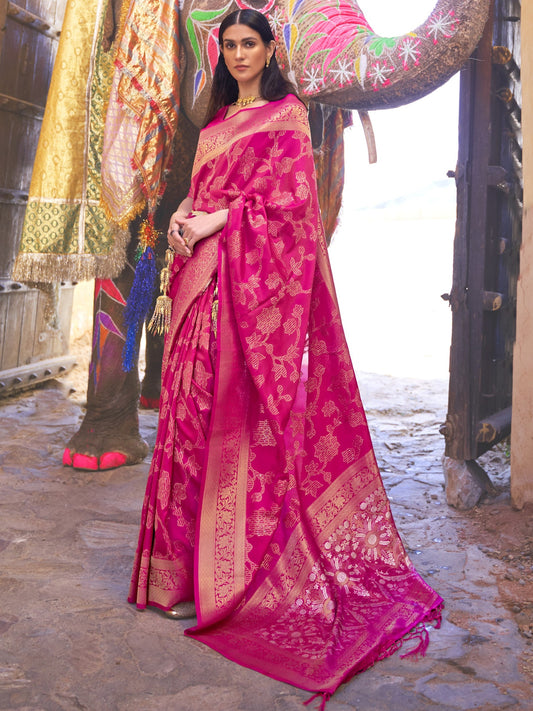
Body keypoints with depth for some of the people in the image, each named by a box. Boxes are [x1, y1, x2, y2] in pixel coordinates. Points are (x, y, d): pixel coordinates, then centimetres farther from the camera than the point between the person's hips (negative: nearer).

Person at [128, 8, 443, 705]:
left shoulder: (287, 113, 5)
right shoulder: (217, 121, 24)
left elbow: (291, 191, -7)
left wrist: (217, 219, -11)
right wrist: (183, 215, 1)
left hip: (258, 275, -6)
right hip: (204, 275, 7)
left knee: (250, 403, -9)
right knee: (198, 403, 1)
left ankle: (248, 563, 0)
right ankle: (193, 557, 9)